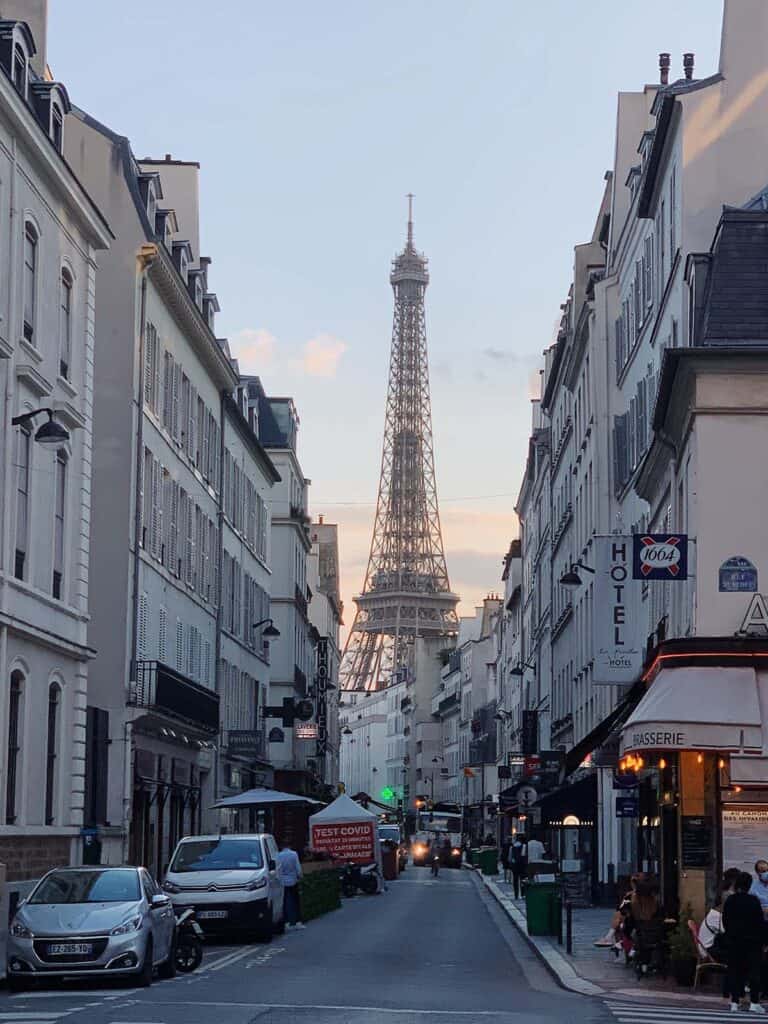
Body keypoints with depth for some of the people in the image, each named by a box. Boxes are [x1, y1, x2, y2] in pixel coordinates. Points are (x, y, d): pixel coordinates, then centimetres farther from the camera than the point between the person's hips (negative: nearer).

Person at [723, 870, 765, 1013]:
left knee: (734, 970, 8)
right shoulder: (753, 901, -9)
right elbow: (760, 922, -7)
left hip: (733, 941, 3)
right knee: (754, 970, 1)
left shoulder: (729, 901, 1)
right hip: (752, 941, -3)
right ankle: (754, 1002, -6)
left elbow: (725, 922, 5)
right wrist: (762, 939, 1)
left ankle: (734, 1002, 5)